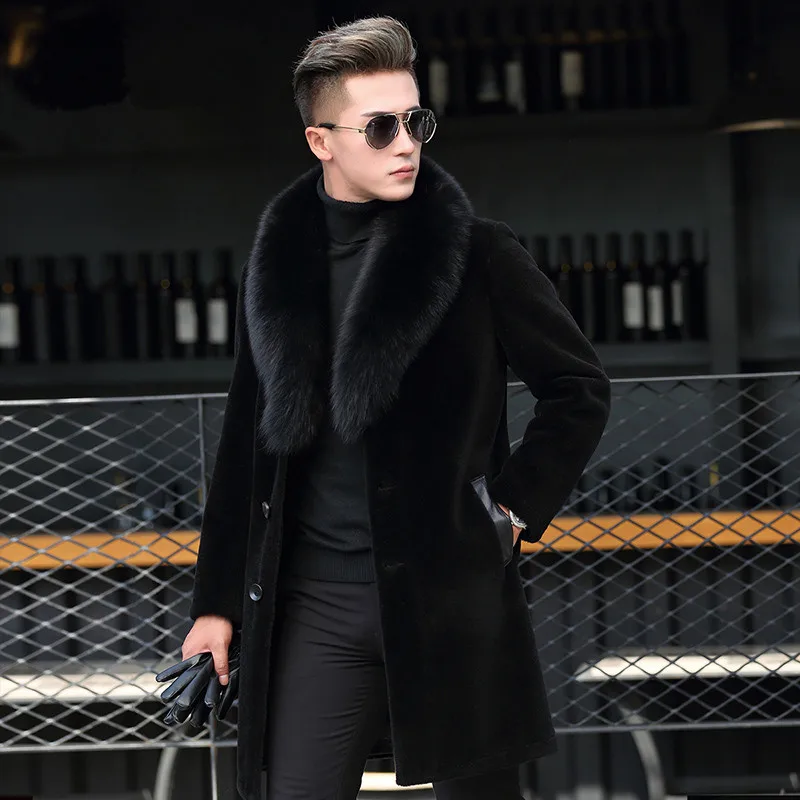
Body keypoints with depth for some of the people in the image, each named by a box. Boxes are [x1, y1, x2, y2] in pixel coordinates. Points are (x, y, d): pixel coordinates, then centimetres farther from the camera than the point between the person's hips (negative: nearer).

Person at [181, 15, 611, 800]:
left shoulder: (479, 254, -2)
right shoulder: (278, 263, 8)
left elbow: (579, 389, 6)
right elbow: (248, 441, 13)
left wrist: (515, 509, -3)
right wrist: (216, 603, 10)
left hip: (452, 589, -2)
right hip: (316, 596, 3)